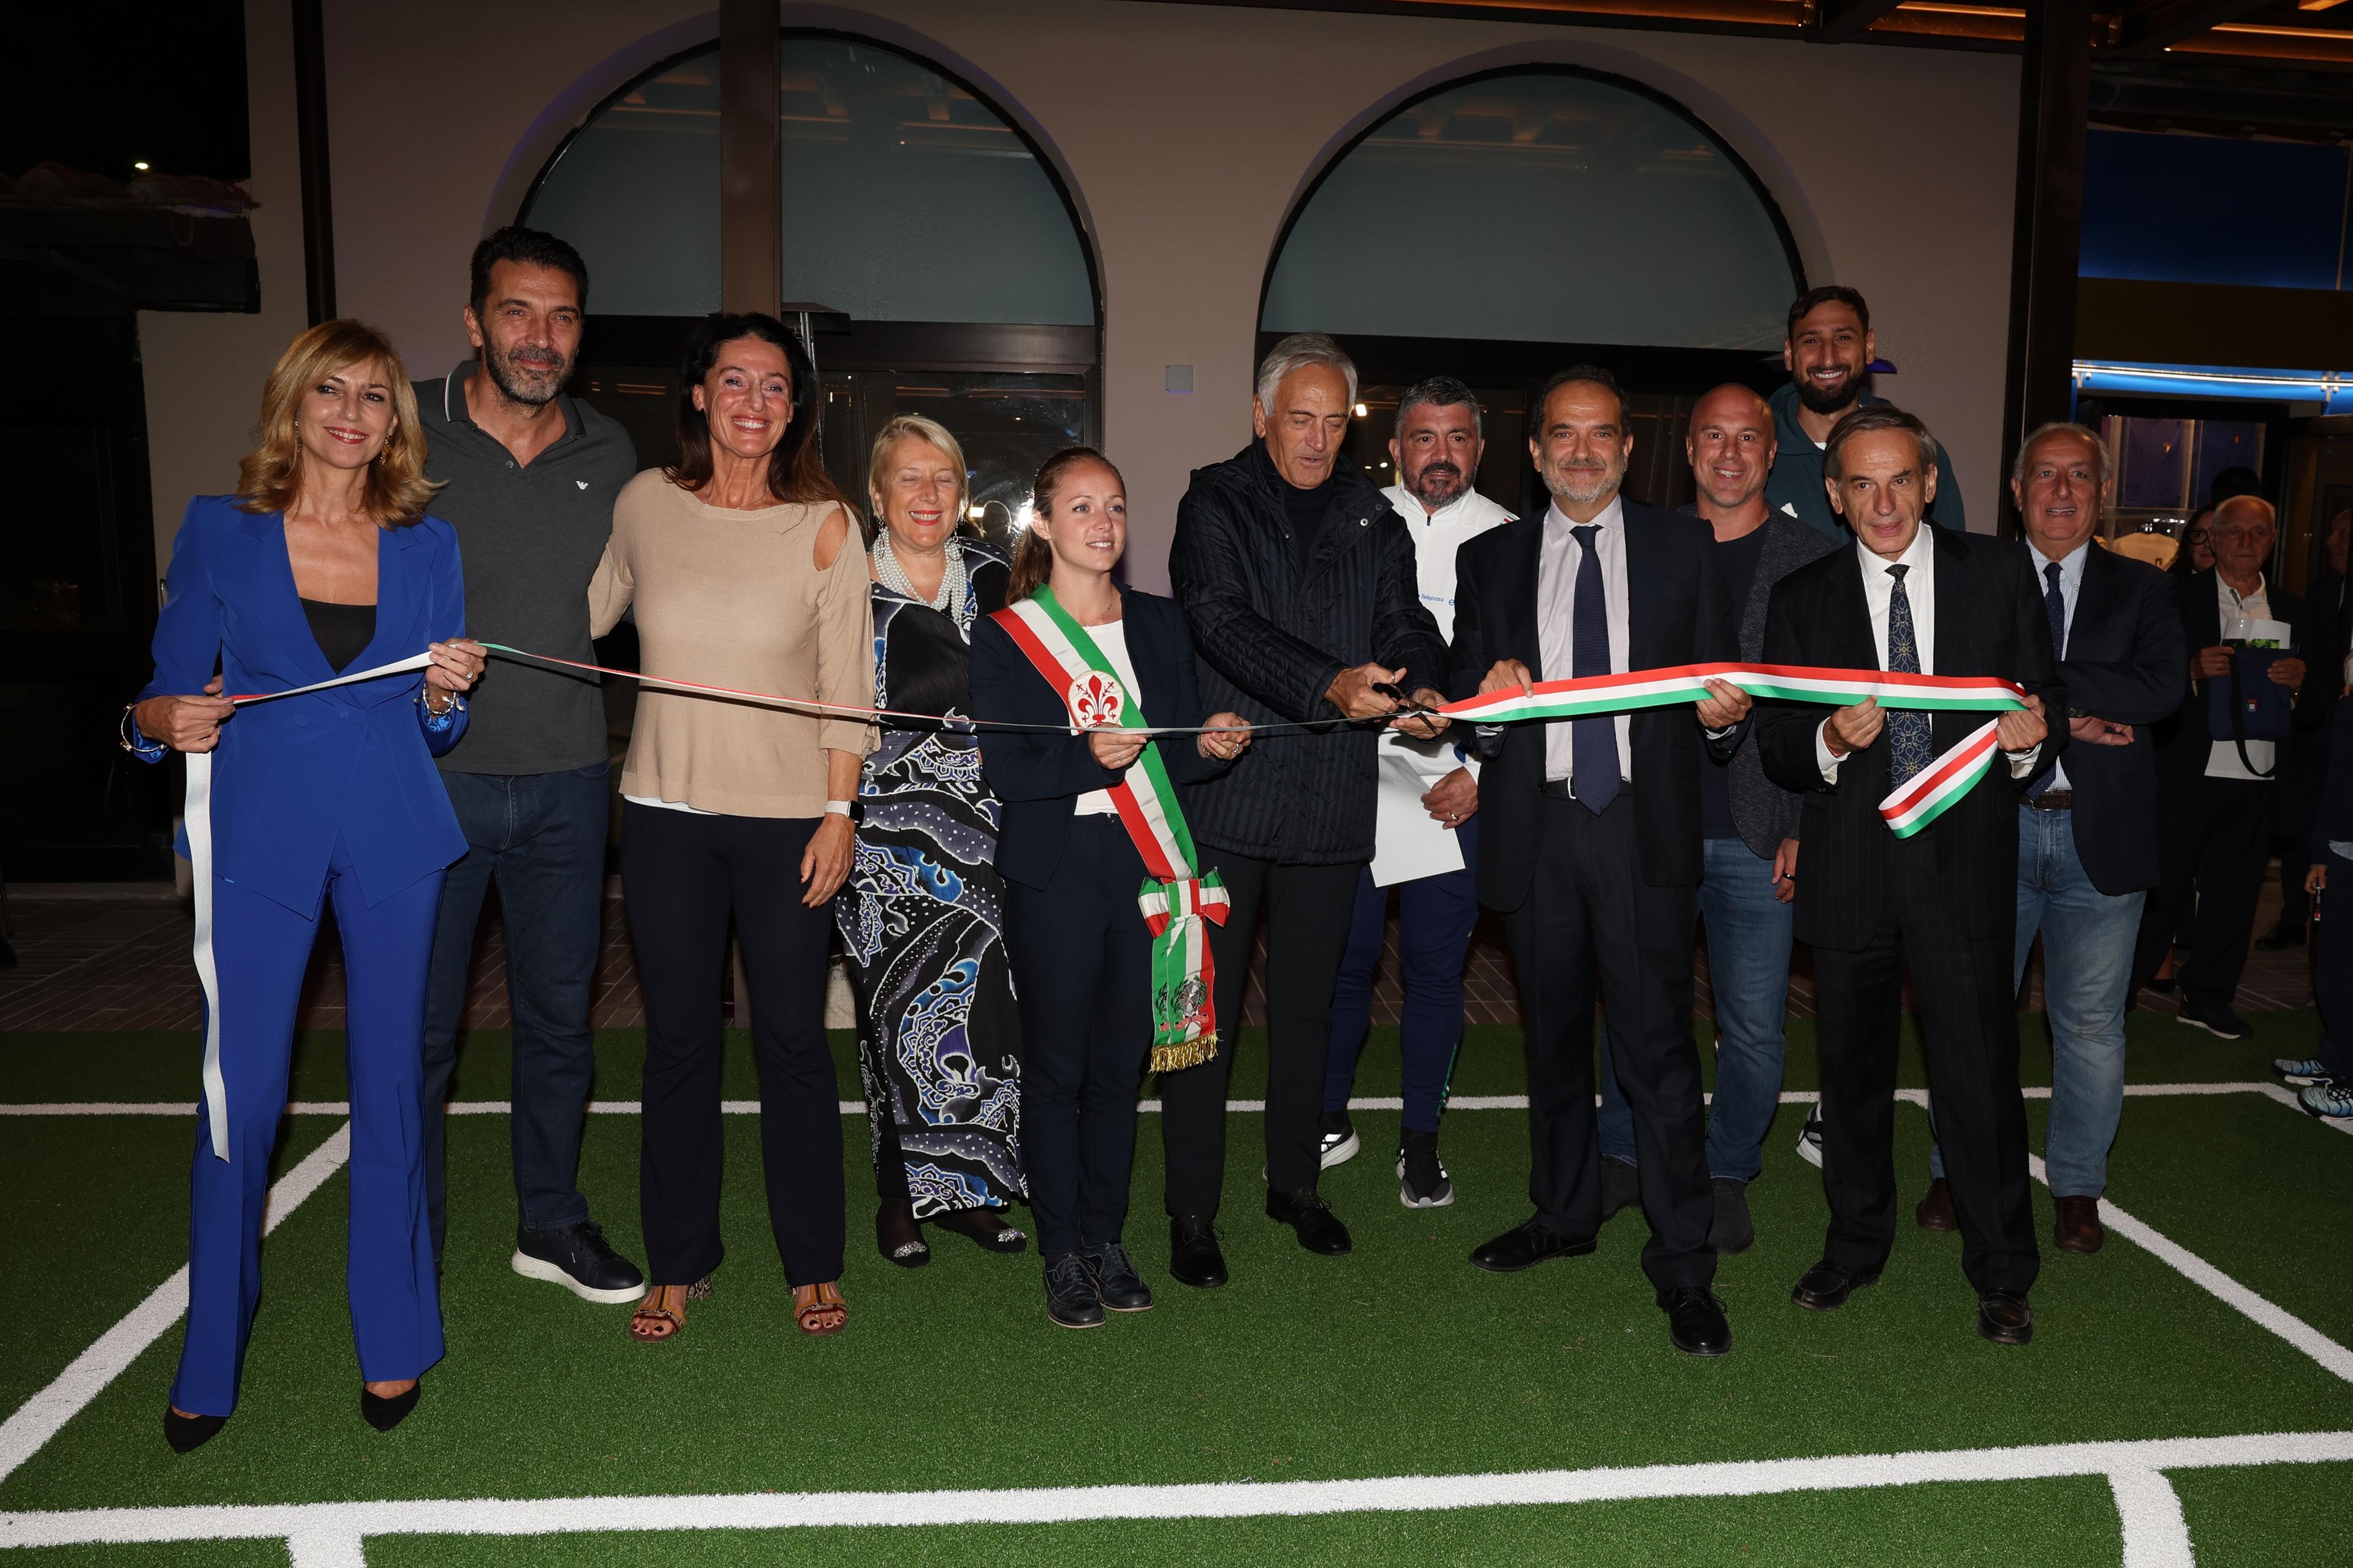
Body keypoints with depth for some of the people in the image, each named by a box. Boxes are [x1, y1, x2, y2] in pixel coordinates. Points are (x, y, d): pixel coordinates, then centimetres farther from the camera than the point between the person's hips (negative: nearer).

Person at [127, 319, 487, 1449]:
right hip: (258, 842, -1)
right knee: (238, 1100, 1)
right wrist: (163, 720, -16)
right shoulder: (218, 530, 2)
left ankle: (393, 1344, 23)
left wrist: (443, 692, -10)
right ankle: (209, 1365, 21)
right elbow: (172, 694, 5)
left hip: (392, 843, 1)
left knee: (388, 1089, 8)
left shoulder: (427, 544, 6)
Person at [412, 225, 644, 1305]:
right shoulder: (403, 429, -3)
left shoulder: (608, 454, 7)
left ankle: (551, 1223, 30)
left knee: (559, 1014, 13)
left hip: (566, 780, 3)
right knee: (418, 1025, 5)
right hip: (430, 773, -3)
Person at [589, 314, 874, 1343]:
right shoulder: (645, 504, 3)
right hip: (666, 812, 2)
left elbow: (846, 687, -3)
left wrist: (839, 812, -7)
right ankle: (679, 1263, 27)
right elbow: (588, 617, 19)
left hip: (786, 817, -2)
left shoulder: (823, 524, -3)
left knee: (792, 1037, 5)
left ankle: (813, 1261, 22)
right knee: (678, 1037, 10)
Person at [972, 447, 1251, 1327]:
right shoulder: (1004, 635, -1)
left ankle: (1107, 1238, 25)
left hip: (1146, 868, 3)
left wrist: (1212, 747, -13)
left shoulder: (1159, 623, 10)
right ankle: (1062, 1253, 19)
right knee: (1057, 1068, 5)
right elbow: (1005, 772, -9)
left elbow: (1180, 755, 9)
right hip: (1054, 876, -3)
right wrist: (1087, 759, -25)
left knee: (1120, 1064, 10)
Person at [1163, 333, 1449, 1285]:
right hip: (1224, 789, -3)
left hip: (1331, 802, 4)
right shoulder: (1214, 507, 0)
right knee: (1205, 1007, 2)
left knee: (1307, 1003, 15)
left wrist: (1420, 688, -22)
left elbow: (1406, 623, 1)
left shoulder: (1372, 520, 12)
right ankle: (1192, 1212, 14)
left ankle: (1294, 1182, 32)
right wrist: (1329, 685, -30)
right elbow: (1224, 624, -15)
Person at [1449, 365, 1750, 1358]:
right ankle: (1564, 1214, 33)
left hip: (1644, 826, -2)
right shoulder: (1491, 559, 10)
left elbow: (1721, 678, 6)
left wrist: (1725, 716, -16)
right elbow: (1464, 698, 8)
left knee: (1658, 1043, -5)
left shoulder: (1685, 549, 7)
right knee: (1554, 1036, 15)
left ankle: (1683, 1267, 6)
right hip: (1535, 828, 2)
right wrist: (1488, 693, -14)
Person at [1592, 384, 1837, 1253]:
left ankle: (1726, 1174, 24)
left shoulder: (1813, 560, 1)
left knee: (1754, 1026, 5)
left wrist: (1807, 829, -8)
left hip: (1759, 834, -2)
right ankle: (1627, 1158, 28)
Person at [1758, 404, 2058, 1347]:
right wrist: (1831, 742, -20)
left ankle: (2002, 1276, 20)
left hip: (1966, 864, -1)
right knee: (1853, 1071, 14)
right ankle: (1856, 1246, 34)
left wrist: (2033, 734, -15)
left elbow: (2046, 696, 7)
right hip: (1849, 870, 1)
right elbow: (1777, 752, 1)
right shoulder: (1802, 599, 5)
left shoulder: (1998, 573, 5)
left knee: (1980, 1073, 0)